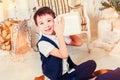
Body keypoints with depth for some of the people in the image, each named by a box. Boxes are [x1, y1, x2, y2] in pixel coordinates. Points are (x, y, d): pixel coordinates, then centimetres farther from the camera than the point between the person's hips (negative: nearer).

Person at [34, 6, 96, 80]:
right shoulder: (42, 43, -20)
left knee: (92, 63, -1)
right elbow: (64, 55, -29)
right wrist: (60, 33, -29)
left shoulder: (59, 35, 3)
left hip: (69, 71, 8)